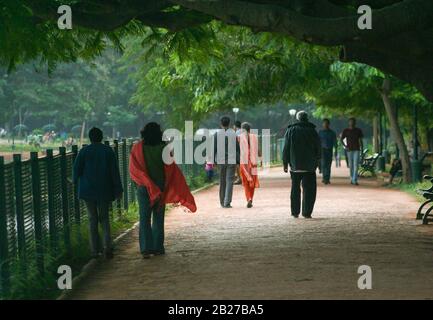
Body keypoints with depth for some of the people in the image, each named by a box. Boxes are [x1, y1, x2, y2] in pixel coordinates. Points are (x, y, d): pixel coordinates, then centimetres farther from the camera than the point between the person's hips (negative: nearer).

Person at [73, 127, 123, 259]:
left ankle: (95, 250, 7)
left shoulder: (84, 151, -5)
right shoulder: (108, 151, -3)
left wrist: (76, 181, 15)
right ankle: (107, 245, -10)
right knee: (104, 217, 11)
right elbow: (114, 171, -5)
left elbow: (77, 168, -5)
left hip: (88, 189, -1)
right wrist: (118, 189, -1)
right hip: (104, 191, 1)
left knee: (92, 219, 8)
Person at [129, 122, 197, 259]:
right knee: (158, 218, 12)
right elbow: (173, 169, -6)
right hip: (160, 188, 1)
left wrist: (144, 182, 2)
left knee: (144, 219, 2)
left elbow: (133, 170, -9)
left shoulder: (137, 148, -7)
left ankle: (146, 249, -10)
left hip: (144, 188, -1)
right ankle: (157, 248, 13)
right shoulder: (164, 148, -7)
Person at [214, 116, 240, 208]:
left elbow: (214, 148, -3)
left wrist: (213, 160, 5)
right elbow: (237, 148, -1)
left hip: (221, 161, 1)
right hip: (232, 161, -1)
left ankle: (222, 202, 22)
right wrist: (238, 160, 6)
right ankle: (227, 202, -11)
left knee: (222, 181, 14)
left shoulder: (217, 134, -2)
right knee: (229, 181, -2)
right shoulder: (233, 134, -1)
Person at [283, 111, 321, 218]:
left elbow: (286, 149, 1)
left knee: (295, 189, 10)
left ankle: (295, 212, 10)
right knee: (309, 189, 2)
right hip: (309, 166, -1)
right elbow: (318, 149, 5)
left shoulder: (290, 131, 3)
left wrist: (285, 164, 5)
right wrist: (316, 162, 14)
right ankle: (307, 212, -4)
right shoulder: (312, 131, 2)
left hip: (295, 165, 1)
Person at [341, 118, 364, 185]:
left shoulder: (358, 130, 6)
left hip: (357, 149, 0)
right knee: (351, 165, 8)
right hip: (349, 150, 0)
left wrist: (362, 149, 6)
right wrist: (345, 146, -11)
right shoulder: (345, 131, 3)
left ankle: (355, 180, -16)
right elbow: (341, 139, 5)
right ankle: (352, 178, 25)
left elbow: (361, 140, 10)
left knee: (356, 164, -11)